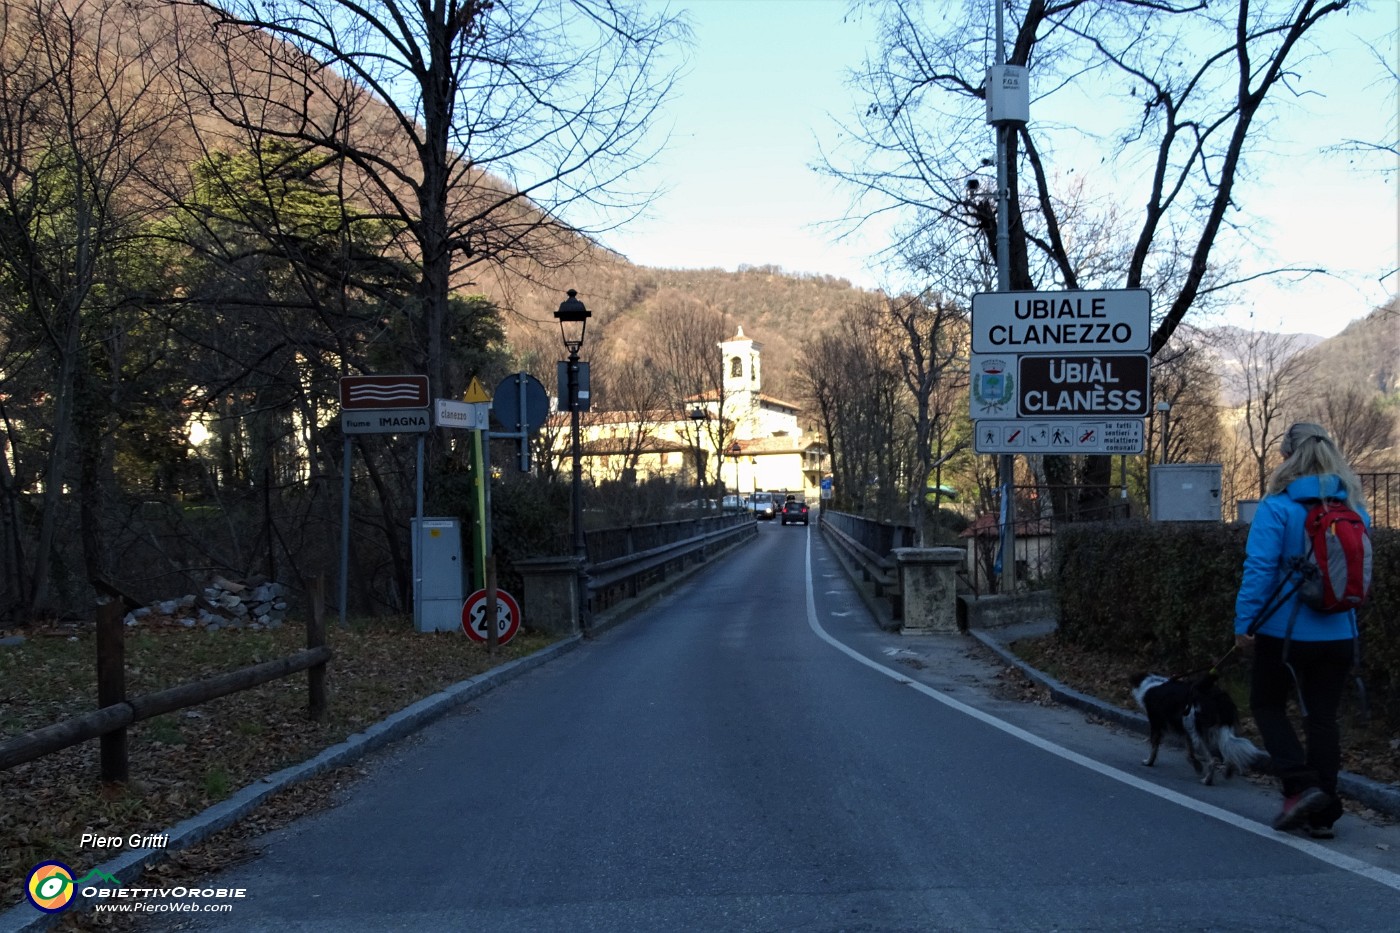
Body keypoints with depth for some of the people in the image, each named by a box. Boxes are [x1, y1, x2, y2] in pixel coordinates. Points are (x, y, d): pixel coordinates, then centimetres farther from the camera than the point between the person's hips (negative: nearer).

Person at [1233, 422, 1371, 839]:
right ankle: (1323, 813, 15)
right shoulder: (1354, 510, 4)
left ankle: (1301, 786, -2)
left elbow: (1260, 569, -18)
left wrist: (1244, 621, -12)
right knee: (1323, 718, 11)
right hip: (1338, 634, 5)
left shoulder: (1276, 508, -14)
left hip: (1285, 631, -5)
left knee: (1267, 706, 14)